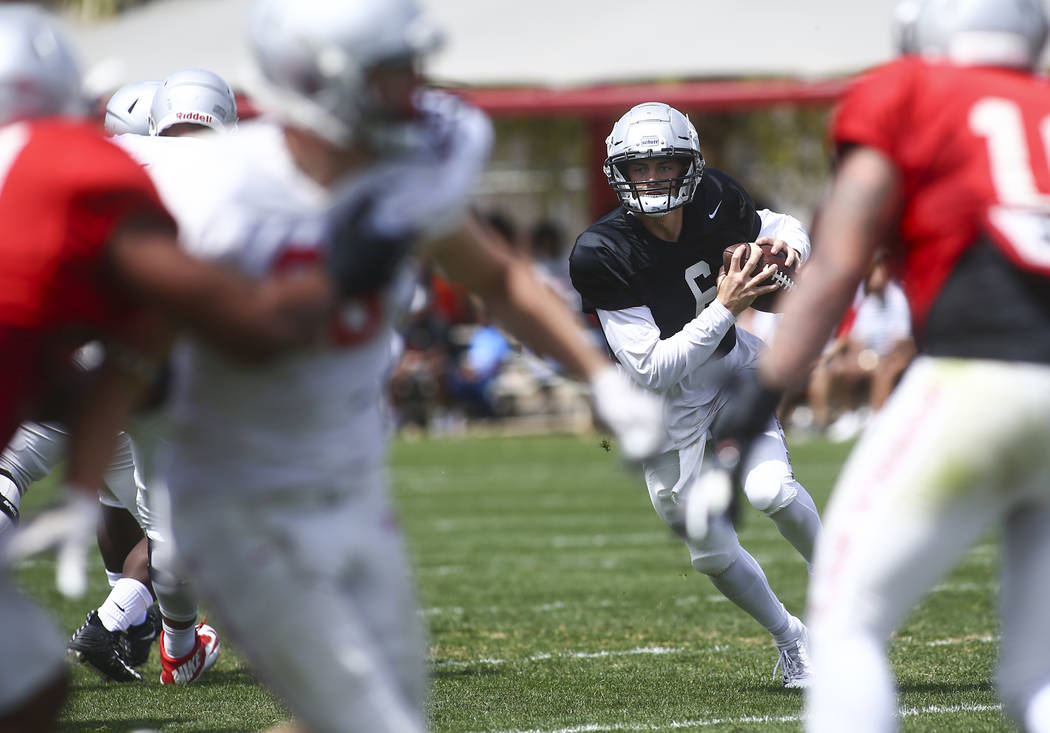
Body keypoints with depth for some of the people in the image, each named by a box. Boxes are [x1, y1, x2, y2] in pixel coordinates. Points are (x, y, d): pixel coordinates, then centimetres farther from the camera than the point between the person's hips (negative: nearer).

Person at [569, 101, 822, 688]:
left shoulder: (714, 199, -17)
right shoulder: (603, 254, -29)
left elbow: (780, 227, 5)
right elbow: (653, 369, -30)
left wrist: (789, 244, -20)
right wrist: (725, 308, -36)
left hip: (733, 365, 2)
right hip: (667, 400, -2)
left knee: (771, 490, -22)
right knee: (713, 553, 3)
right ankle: (791, 639, 29)